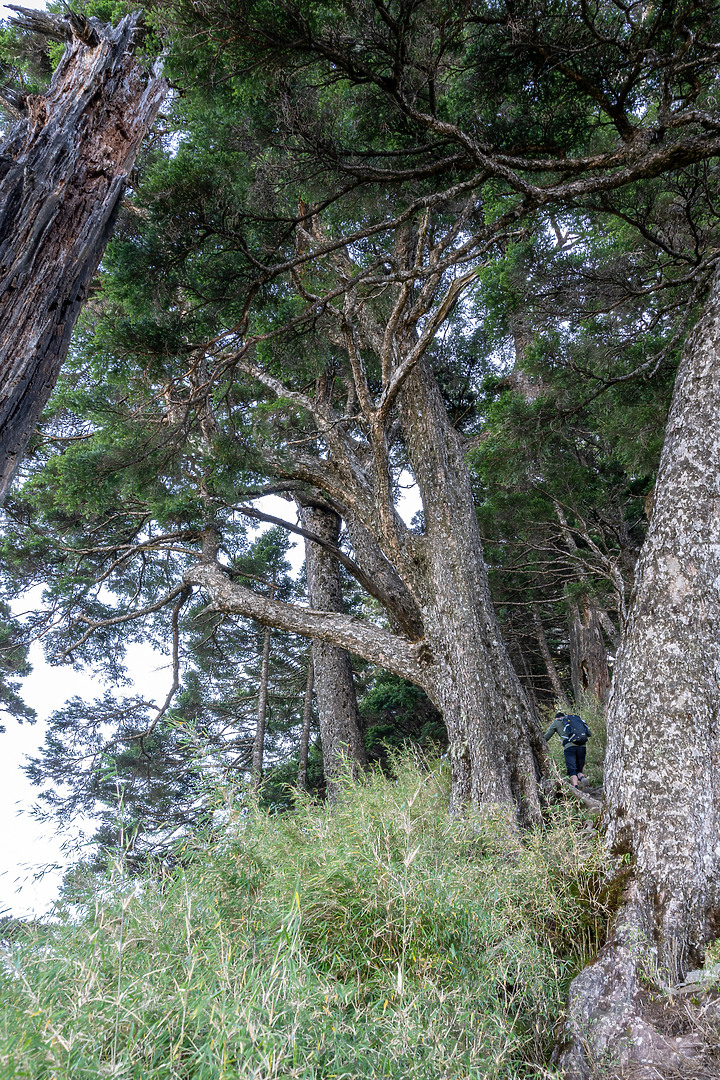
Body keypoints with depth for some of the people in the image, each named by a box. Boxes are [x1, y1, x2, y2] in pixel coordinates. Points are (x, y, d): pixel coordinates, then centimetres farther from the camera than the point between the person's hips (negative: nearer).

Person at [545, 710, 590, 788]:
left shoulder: (556, 722, 19)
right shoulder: (576, 719, 29)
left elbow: (546, 737, 18)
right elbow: (589, 733, 27)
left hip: (569, 747, -3)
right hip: (582, 746, 3)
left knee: (572, 772, -4)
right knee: (579, 770, 13)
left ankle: (575, 787, -28)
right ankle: (582, 777, -19)